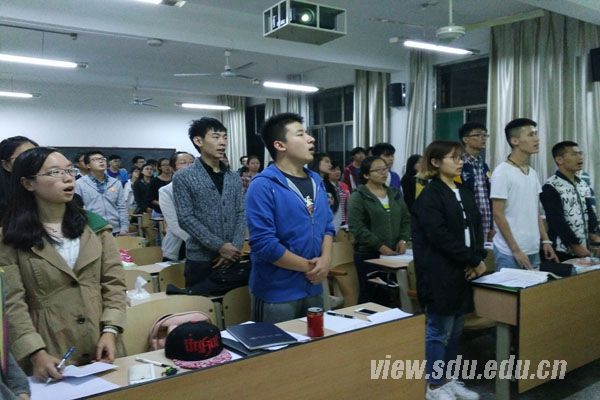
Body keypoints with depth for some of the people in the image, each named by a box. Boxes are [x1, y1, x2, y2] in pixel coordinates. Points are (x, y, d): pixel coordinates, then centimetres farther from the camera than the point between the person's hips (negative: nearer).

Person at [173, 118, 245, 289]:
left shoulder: (234, 178, 9)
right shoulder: (184, 178, -6)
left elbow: (241, 214, 6)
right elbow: (186, 219, -12)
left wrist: (235, 247, -9)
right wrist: (220, 246, -16)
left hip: (232, 257, 4)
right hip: (201, 259, -4)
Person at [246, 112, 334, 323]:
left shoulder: (316, 181, 8)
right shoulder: (263, 186, -17)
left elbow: (327, 225, 12)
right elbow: (263, 243, -22)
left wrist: (325, 260, -8)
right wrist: (308, 266, -14)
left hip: (314, 288, 7)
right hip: (276, 293, -7)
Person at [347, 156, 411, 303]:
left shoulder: (394, 194, 15)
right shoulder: (358, 196, -5)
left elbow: (406, 219, 17)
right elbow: (356, 227, -14)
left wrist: (403, 240, -1)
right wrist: (380, 246, -17)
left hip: (393, 253, 5)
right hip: (368, 254, -5)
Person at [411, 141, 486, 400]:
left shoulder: (464, 193, 15)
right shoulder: (430, 196, -11)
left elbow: (476, 227, 12)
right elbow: (441, 237, -19)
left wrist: (479, 258, -4)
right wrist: (473, 260, -14)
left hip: (462, 272, 8)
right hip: (440, 274, -8)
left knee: (455, 330, 14)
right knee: (439, 330, 1)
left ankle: (448, 379, 28)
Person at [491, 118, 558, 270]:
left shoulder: (532, 173, 11)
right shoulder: (502, 172, -11)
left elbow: (535, 211, 16)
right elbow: (498, 214, -14)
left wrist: (546, 241, 10)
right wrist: (515, 250, -15)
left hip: (534, 251, 7)